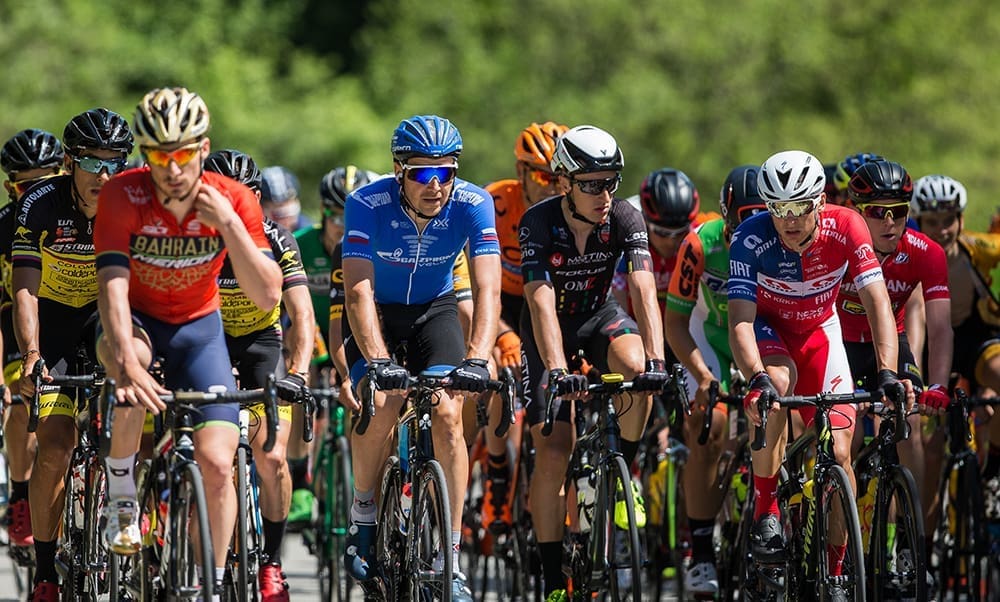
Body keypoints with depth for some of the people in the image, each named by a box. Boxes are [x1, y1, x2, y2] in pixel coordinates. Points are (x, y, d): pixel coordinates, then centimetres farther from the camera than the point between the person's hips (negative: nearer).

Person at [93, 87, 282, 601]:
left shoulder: (233, 200, -19)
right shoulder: (123, 196, -24)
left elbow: (268, 296, -23)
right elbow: (112, 284, -34)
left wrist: (228, 223, -35)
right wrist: (128, 364, -49)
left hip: (198, 327, 2)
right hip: (136, 321, -1)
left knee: (216, 465, -14)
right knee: (129, 367, -38)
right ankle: (121, 497, -18)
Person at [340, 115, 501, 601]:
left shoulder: (473, 205, -25)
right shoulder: (367, 204, -30)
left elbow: (487, 289, -32)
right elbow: (359, 291, -36)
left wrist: (476, 359, -47)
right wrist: (378, 360, -50)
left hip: (435, 309, 1)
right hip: (377, 310, -1)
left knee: (448, 415, -17)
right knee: (381, 404, -26)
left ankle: (451, 558, -11)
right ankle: (363, 519, -1)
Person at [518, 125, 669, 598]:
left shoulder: (625, 219, -21)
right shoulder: (539, 223, -26)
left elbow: (644, 290, -31)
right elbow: (541, 300, -35)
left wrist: (656, 359, -46)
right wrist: (557, 369, -48)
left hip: (599, 317, 2)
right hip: (550, 331, -2)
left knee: (635, 365, -34)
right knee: (553, 454, -12)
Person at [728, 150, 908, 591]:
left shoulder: (845, 229, -27)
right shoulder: (751, 239, -30)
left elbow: (877, 302, -30)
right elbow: (740, 320, -36)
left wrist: (887, 373, -45)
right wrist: (757, 379, -54)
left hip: (818, 331, 2)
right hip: (766, 328, -2)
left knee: (839, 455, -9)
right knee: (778, 381, -37)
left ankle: (835, 566, 9)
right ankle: (765, 510, -22)